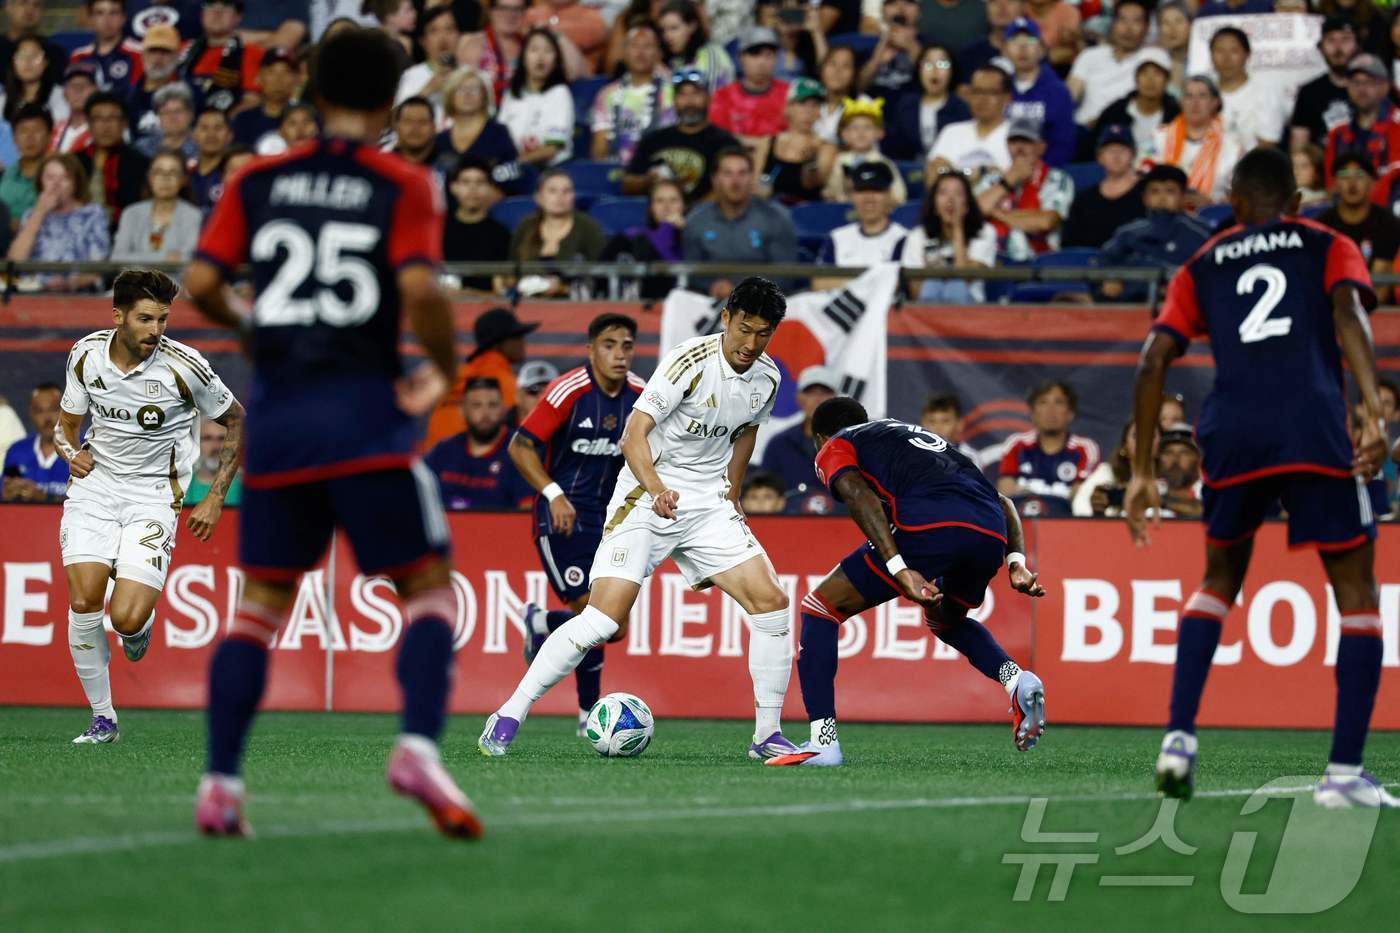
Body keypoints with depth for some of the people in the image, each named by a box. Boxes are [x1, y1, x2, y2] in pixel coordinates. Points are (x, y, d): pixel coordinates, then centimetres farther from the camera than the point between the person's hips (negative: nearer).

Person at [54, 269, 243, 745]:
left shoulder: (184, 366, -13)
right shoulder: (86, 355, -3)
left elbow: (237, 421, 1)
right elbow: (66, 424, 14)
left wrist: (216, 497, -1)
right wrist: (72, 451, -10)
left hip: (152, 497, -3)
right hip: (94, 487, 3)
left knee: (126, 618, -17)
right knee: (84, 603, -14)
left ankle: (141, 623, 23)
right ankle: (103, 719, 2)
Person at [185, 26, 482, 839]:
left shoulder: (257, 182, 8)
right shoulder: (403, 186, -1)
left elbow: (201, 282, 2)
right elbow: (420, 290, -15)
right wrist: (443, 370, 1)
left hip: (277, 416, 3)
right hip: (366, 415, -3)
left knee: (261, 601, 12)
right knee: (429, 587, 3)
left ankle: (220, 781, 4)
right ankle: (419, 748, -18)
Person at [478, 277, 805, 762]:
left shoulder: (767, 378, 2)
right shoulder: (690, 362, -18)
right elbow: (634, 434, -23)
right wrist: (656, 488, -38)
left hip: (709, 504, 6)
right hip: (646, 499, -6)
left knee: (771, 602, -7)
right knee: (603, 620, -17)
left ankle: (767, 736, 3)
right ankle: (508, 718, -7)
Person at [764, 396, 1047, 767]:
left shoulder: (834, 449, 23)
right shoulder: (921, 434, 42)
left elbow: (860, 496, -1)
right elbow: (1000, 501, 31)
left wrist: (899, 570, -11)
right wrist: (1016, 562, 19)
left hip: (929, 526, -6)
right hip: (993, 535, 6)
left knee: (820, 608, 11)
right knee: (945, 621, 36)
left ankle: (823, 741, 2)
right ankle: (1017, 681, 9)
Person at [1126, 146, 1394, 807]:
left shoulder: (1201, 268, 23)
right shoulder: (1329, 248, 17)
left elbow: (1152, 364, 13)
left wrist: (1141, 473, 16)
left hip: (1232, 436, 3)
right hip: (1314, 428, -3)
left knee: (1219, 581, 25)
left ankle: (1179, 738, 9)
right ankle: (1344, 772, -5)